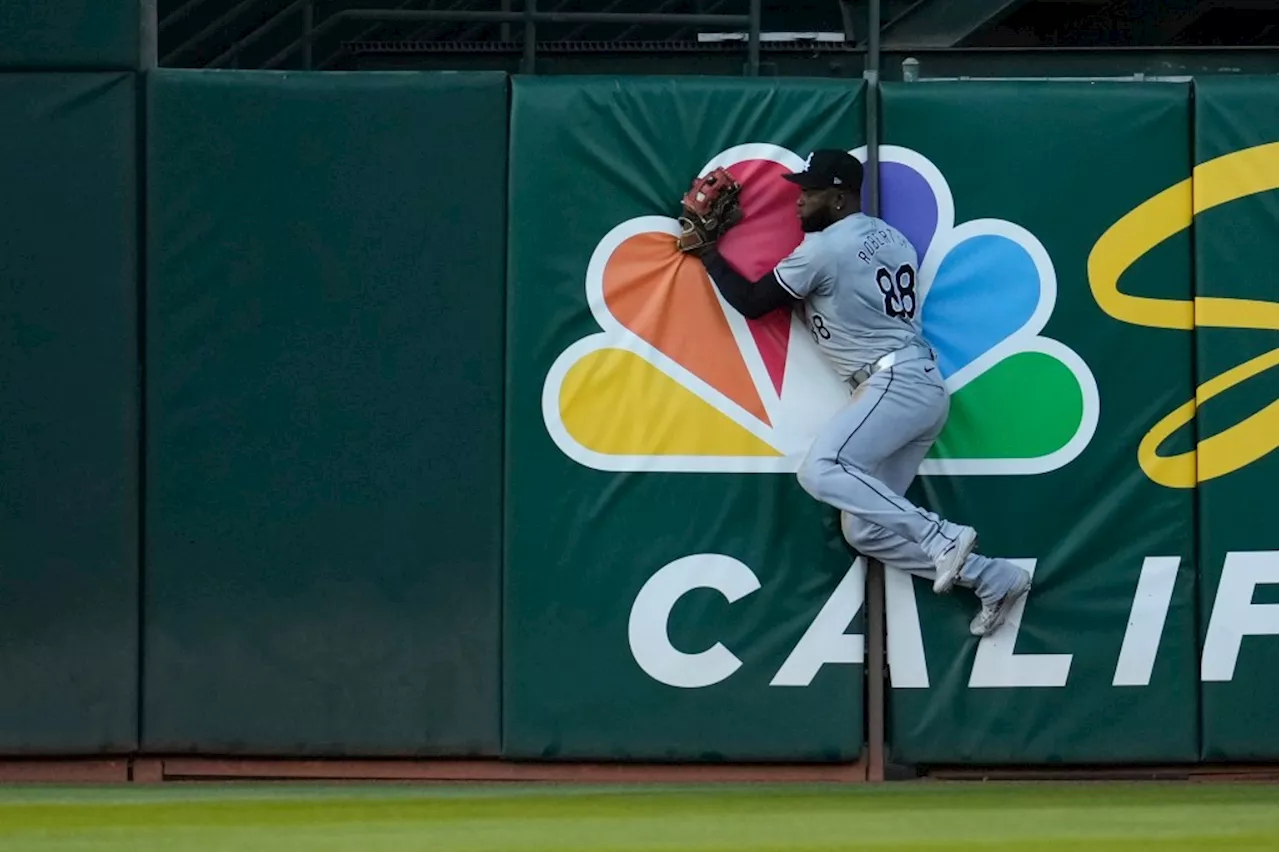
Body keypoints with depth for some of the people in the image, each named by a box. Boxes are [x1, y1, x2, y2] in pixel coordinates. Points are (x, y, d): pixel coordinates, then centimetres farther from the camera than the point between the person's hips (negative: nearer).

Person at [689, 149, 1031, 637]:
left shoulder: (823, 248, -8)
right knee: (862, 529, 6)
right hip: (921, 389, 10)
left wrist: (708, 254, 15)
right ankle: (993, 579, 5)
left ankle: (942, 539, -28)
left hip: (897, 384, -9)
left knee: (821, 472, -26)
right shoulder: (891, 239, 19)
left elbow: (751, 303, 1)